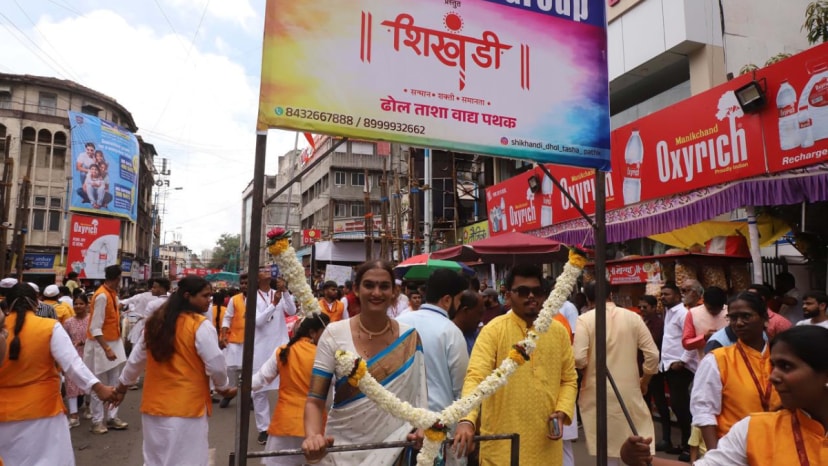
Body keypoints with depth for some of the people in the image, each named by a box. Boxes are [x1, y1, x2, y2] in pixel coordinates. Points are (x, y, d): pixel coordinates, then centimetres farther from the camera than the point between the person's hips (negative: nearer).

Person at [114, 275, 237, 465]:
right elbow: (215, 365, -14)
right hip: (187, 407, -6)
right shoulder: (200, 325, -15)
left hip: (155, 404, 7)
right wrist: (223, 387, 5)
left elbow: (136, 358, 15)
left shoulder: (155, 322, 6)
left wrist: (123, 384, 30)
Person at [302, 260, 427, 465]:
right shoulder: (334, 334, -10)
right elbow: (315, 400, -10)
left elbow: (417, 395, 3)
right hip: (342, 447, 0)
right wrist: (312, 436, -27)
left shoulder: (409, 338, -5)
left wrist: (422, 430, -15)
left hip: (393, 446, 1)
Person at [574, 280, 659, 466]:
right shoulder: (632, 317, 0)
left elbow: (579, 359, -18)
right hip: (629, 390, 2)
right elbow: (653, 354, -1)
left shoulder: (585, 320, -9)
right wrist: (645, 380, 14)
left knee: (608, 447, 10)